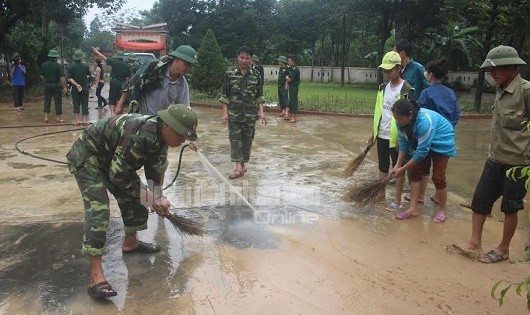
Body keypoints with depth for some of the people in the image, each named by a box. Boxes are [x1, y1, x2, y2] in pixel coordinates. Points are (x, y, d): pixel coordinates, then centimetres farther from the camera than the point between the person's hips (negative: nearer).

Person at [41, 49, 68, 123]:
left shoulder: (44, 64, 2)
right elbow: (62, 78, -17)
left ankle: (46, 117, 12)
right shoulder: (58, 66, -12)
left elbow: (42, 76, 9)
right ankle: (58, 117, 8)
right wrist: (64, 87, -10)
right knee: (58, 101, 4)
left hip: (47, 85, 4)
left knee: (47, 101, 11)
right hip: (56, 85, -4)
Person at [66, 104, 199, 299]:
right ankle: (96, 275, -18)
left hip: (111, 159, 9)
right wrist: (146, 194, -19)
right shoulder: (139, 135, -36)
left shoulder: (160, 137, -8)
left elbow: (156, 171, 2)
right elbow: (118, 175, -29)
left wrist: (157, 198, -10)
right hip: (87, 157, -9)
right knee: (98, 210, -19)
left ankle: (130, 243, 32)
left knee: (133, 198, 9)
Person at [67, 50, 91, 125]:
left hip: (75, 89, 0)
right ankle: (85, 120, 8)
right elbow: (89, 75, 9)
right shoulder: (85, 66, -6)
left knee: (76, 105, 6)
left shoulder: (71, 67, -6)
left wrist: (76, 85, -11)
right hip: (84, 88, 0)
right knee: (85, 104, 7)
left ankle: (76, 120, 6)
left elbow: (69, 79, -12)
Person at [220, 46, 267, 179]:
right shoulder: (230, 73, -1)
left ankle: (242, 164, 20)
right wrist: (225, 112, -6)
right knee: (235, 138, -8)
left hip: (250, 113, 2)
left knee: (247, 139, 7)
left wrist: (261, 112, -3)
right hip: (234, 113, -1)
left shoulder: (256, 75, 2)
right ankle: (239, 167, -12)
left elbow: (259, 96, 6)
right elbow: (225, 95, 0)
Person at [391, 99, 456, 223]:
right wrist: (398, 164, -17)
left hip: (441, 143, -7)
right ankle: (413, 208, 5)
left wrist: (403, 169, -30)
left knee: (438, 177, -7)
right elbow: (403, 142, -10)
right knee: (414, 172, 0)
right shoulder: (402, 121, -20)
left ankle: (442, 209, 13)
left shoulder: (425, 122, -41)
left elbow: (422, 152, -36)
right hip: (421, 143, 7)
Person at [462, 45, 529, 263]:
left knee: (510, 207, 8)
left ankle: (503, 250, 23)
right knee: (479, 200, 7)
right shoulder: (501, 90, 8)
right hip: (495, 159, 7)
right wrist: (494, 150, 16)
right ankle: (475, 243, 19)